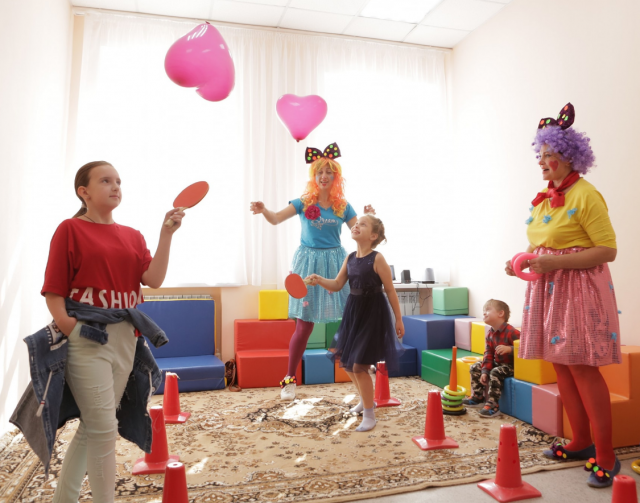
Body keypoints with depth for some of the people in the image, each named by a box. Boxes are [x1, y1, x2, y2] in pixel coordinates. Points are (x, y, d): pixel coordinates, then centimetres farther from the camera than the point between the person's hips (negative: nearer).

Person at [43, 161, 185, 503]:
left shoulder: (132, 236, 10)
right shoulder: (70, 229, -3)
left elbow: (153, 279, -4)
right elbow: (53, 292, -6)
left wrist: (166, 235, -10)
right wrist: (72, 332, -16)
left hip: (124, 338, 6)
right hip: (87, 338, -6)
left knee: (92, 426, 17)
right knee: (104, 428, -5)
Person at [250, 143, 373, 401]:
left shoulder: (342, 206, 4)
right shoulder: (304, 202, 1)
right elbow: (276, 219, -9)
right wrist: (264, 210, -29)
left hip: (336, 262, 2)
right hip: (309, 261, -2)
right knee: (304, 325, -2)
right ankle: (289, 379, 13)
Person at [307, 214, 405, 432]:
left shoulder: (377, 259, -16)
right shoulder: (350, 258, 4)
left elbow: (390, 291, -12)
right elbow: (337, 285, 5)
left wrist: (398, 319, -8)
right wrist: (319, 280, -14)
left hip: (373, 315, -7)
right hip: (353, 312, 8)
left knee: (359, 366, -6)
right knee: (346, 361, 16)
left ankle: (369, 416, 13)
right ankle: (365, 399, 41)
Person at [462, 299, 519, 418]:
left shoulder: (511, 332, -22)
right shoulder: (490, 334, 3)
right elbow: (488, 354, 2)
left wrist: (509, 349, -39)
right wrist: (484, 371, -7)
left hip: (510, 365, -9)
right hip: (496, 362, 9)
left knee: (495, 373, -32)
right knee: (475, 368, 4)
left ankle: (493, 405, -25)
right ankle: (478, 397, 14)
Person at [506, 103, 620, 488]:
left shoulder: (585, 195, -11)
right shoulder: (545, 199, 13)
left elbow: (608, 250, -15)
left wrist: (557, 262, -22)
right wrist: (524, 259, 6)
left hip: (578, 289, -8)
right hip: (548, 289, 8)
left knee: (582, 367, -6)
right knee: (561, 366, 11)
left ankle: (606, 456, 8)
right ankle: (581, 442, 26)